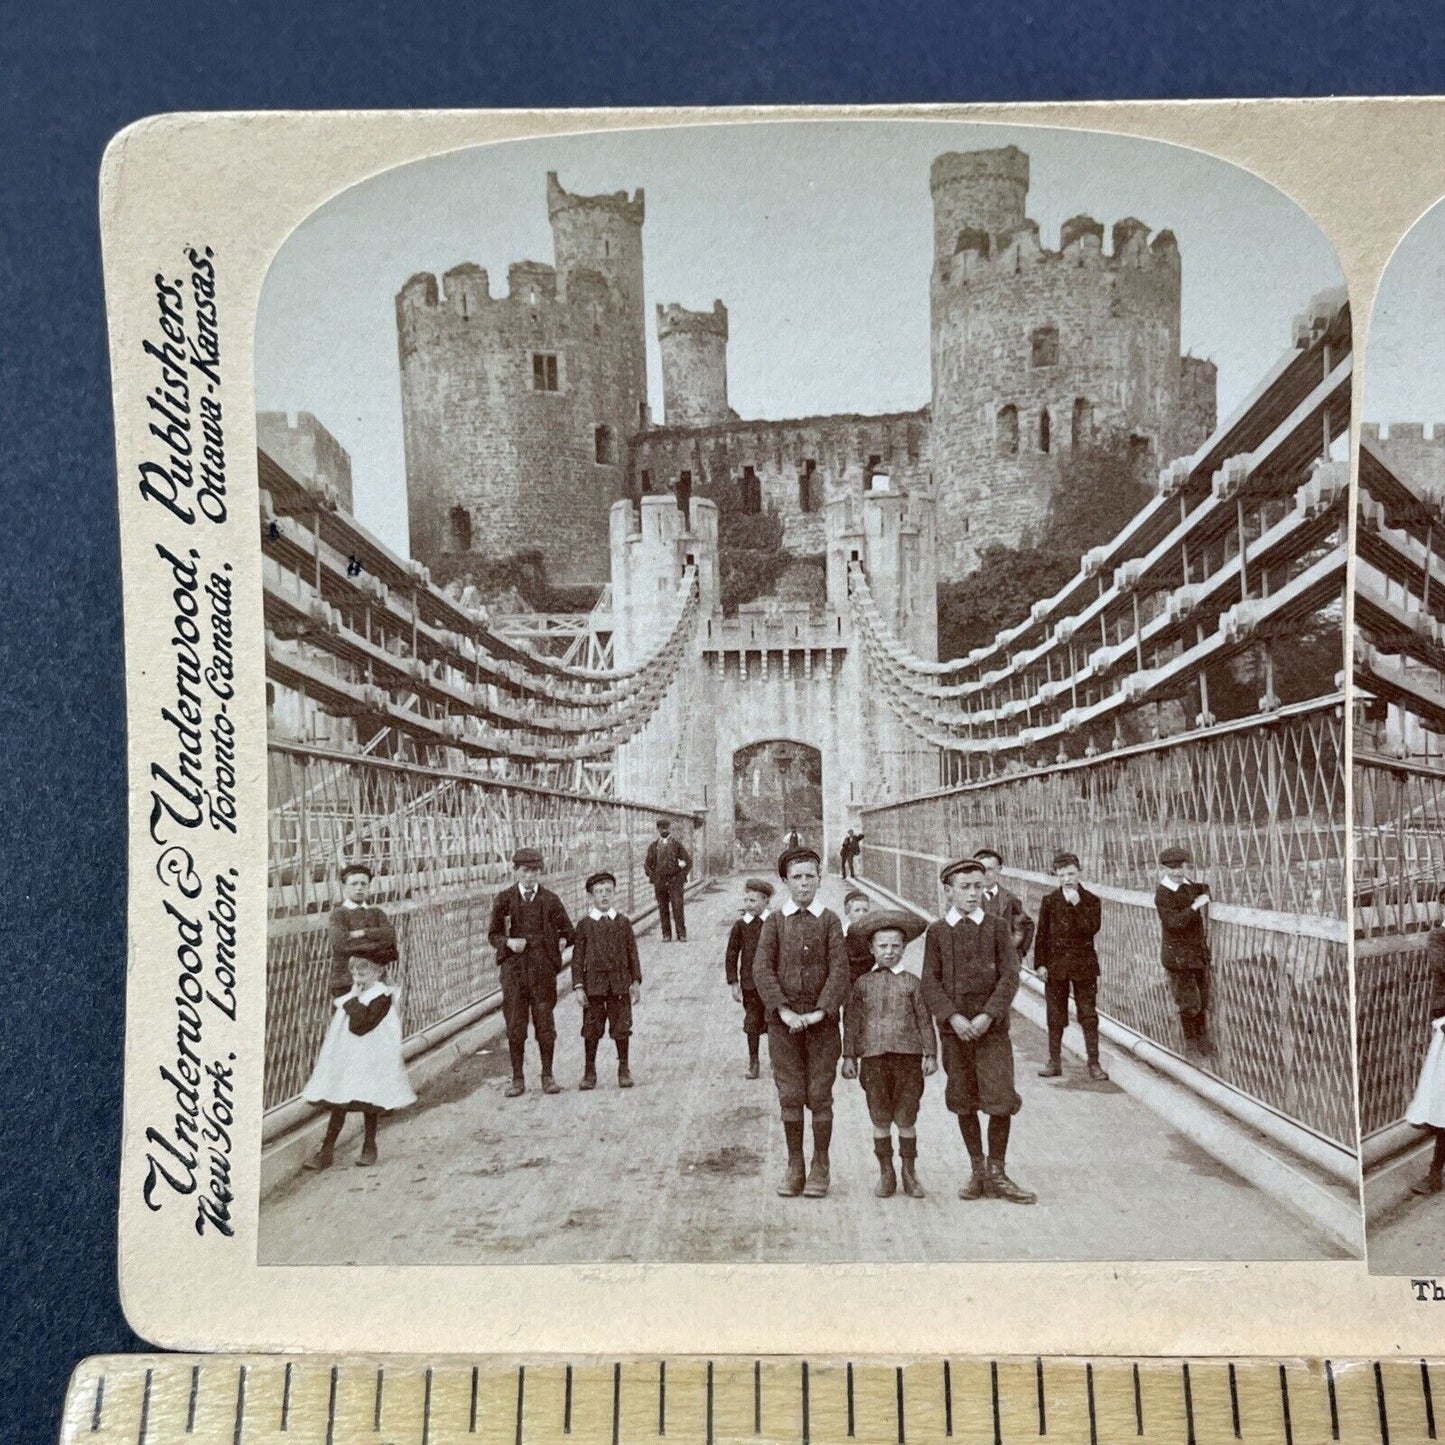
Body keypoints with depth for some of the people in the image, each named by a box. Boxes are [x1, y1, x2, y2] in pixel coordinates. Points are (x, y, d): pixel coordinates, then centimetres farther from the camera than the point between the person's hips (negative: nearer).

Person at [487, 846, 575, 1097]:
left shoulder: (550, 899, 3)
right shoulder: (504, 898, 3)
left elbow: (567, 931, 11)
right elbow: (493, 933, 6)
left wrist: (561, 943, -8)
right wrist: (508, 942, -12)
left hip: (543, 966, 0)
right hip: (513, 966, 0)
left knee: (545, 1023, 5)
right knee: (515, 1026, 4)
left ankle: (547, 1076, 18)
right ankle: (517, 1079, 15)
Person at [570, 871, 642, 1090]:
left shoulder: (623, 921, 4)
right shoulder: (584, 923, 0)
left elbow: (632, 953, 7)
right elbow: (578, 956, -1)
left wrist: (636, 982, 2)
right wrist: (577, 986, -7)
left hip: (619, 983, 1)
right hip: (593, 983, -1)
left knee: (621, 1026, 5)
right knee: (592, 1028, 3)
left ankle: (624, 1070, 19)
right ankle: (589, 1072, 16)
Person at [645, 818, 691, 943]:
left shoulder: (676, 844, 3)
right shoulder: (653, 846, 7)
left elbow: (688, 861, 7)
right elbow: (647, 863, 16)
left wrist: (682, 876, 0)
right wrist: (652, 877, 6)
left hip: (675, 881, -2)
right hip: (659, 881, 2)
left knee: (678, 908, -7)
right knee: (663, 909, 2)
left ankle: (681, 934, -2)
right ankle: (666, 935, 8)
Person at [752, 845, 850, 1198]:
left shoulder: (829, 920, 2)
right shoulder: (774, 921, 3)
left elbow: (839, 970, -5)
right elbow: (762, 969, -5)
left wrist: (820, 1012, -16)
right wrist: (784, 1011, -16)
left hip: (822, 1020, 0)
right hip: (783, 1020, 1)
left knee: (820, 1095, 4)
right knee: (790, 1095, 5)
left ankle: (820, 1168, 17)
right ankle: (794, 1166, 18)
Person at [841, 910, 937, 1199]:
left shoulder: (912, 983, 3)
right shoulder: (863, 984, 5)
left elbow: (925, 1020, 5)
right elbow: (852, 1022, 6)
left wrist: (931, 1055, 1)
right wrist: (849, 1056, 3)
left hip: (908, 1056, -1)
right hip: (873, 1058, 1)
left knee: (906, 1119, 4)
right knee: (880, 1120, 6)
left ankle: (909, 1173, 19)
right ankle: (885, 1173, 19)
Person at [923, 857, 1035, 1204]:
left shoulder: (997, 927, 2)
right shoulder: (937, 932, 3)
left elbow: (1010, 976, -3)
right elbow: (930, 983, -1)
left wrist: (988, 1015, -14)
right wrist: (953, 1017, -15)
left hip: (992, 1028, -1)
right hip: (954, 1030, 1)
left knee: (1000, 1100, -5)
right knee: (963, 1102, 8)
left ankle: (996, 1172, 12)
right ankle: (977, 1170, 23)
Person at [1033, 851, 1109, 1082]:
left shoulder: (1091, 901, -1)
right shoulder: (1049, 901, 2)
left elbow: (1092, 928, -17)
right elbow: (1041, 935, 3)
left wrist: (1077, 905, -21)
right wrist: (1039, 964, -3)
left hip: (1084, 966, -1)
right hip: (1055, 965, 1)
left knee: (1089, 1015, 1)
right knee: (1055, 1016, 8)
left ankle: (1094, 1063, 9)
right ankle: (1055, 1061, 18)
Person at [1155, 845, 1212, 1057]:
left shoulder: (1188, 885, 5)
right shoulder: (1163, 894, -18)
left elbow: (1205, 889, 27)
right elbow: (1173, 922, -29)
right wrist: (1195, 906, -29)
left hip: (1199, 950, 7)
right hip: (1178, 954, -7)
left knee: (1203, 998, 12)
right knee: (1188, 1002, 0)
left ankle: (1202, 1037, 25)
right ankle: (1190, 1039, 18)